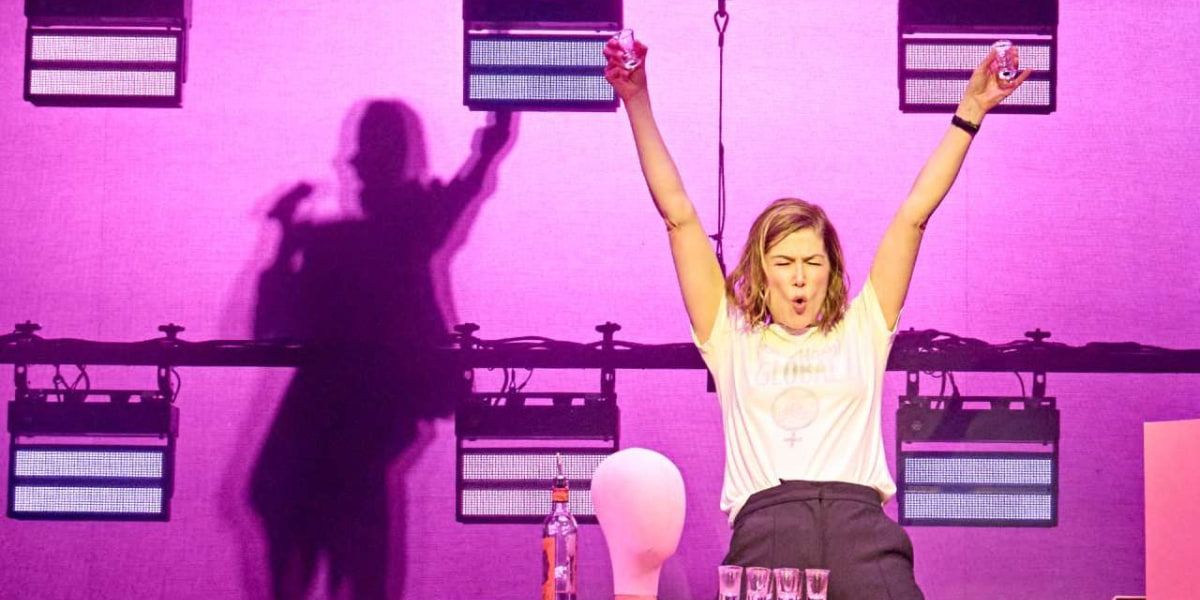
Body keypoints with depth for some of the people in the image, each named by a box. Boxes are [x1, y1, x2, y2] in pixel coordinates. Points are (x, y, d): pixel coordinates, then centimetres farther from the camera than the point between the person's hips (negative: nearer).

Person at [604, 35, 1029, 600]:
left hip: (859, 517, 1)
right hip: (765, 523, -1)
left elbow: (914, 216, 24)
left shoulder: (861, 332, 25)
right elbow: (679, 217, 21)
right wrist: (638, 105, 19)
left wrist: (969, 113, 23)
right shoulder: (732, 338, 23)